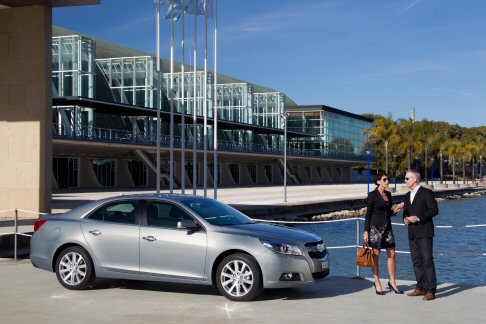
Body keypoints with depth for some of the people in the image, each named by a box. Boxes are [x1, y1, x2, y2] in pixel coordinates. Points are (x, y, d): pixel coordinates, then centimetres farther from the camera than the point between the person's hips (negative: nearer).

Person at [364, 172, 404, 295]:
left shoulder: (388, 194, 11)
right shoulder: (372, 195, -7)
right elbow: (368, 214, -8)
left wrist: (396, 209, -2)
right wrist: (366, 232, -11)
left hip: (387, 227, 6)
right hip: (375, 227, -6)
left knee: (392, 254, 3)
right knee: (375, 256, 1)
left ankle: (392, 282, 13)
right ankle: (377, 284, 10)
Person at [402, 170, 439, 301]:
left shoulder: (427, 193, -5)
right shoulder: (407, 196, 18)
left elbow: (434, 210, -11)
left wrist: (418, 218, -16)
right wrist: (405, 219, 2)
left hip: (424, 232, -7)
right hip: (412, 233, 8)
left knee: (427, 260, -9)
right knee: (416, 261, 8)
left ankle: (431, 290, -8)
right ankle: (421, 288, 15)